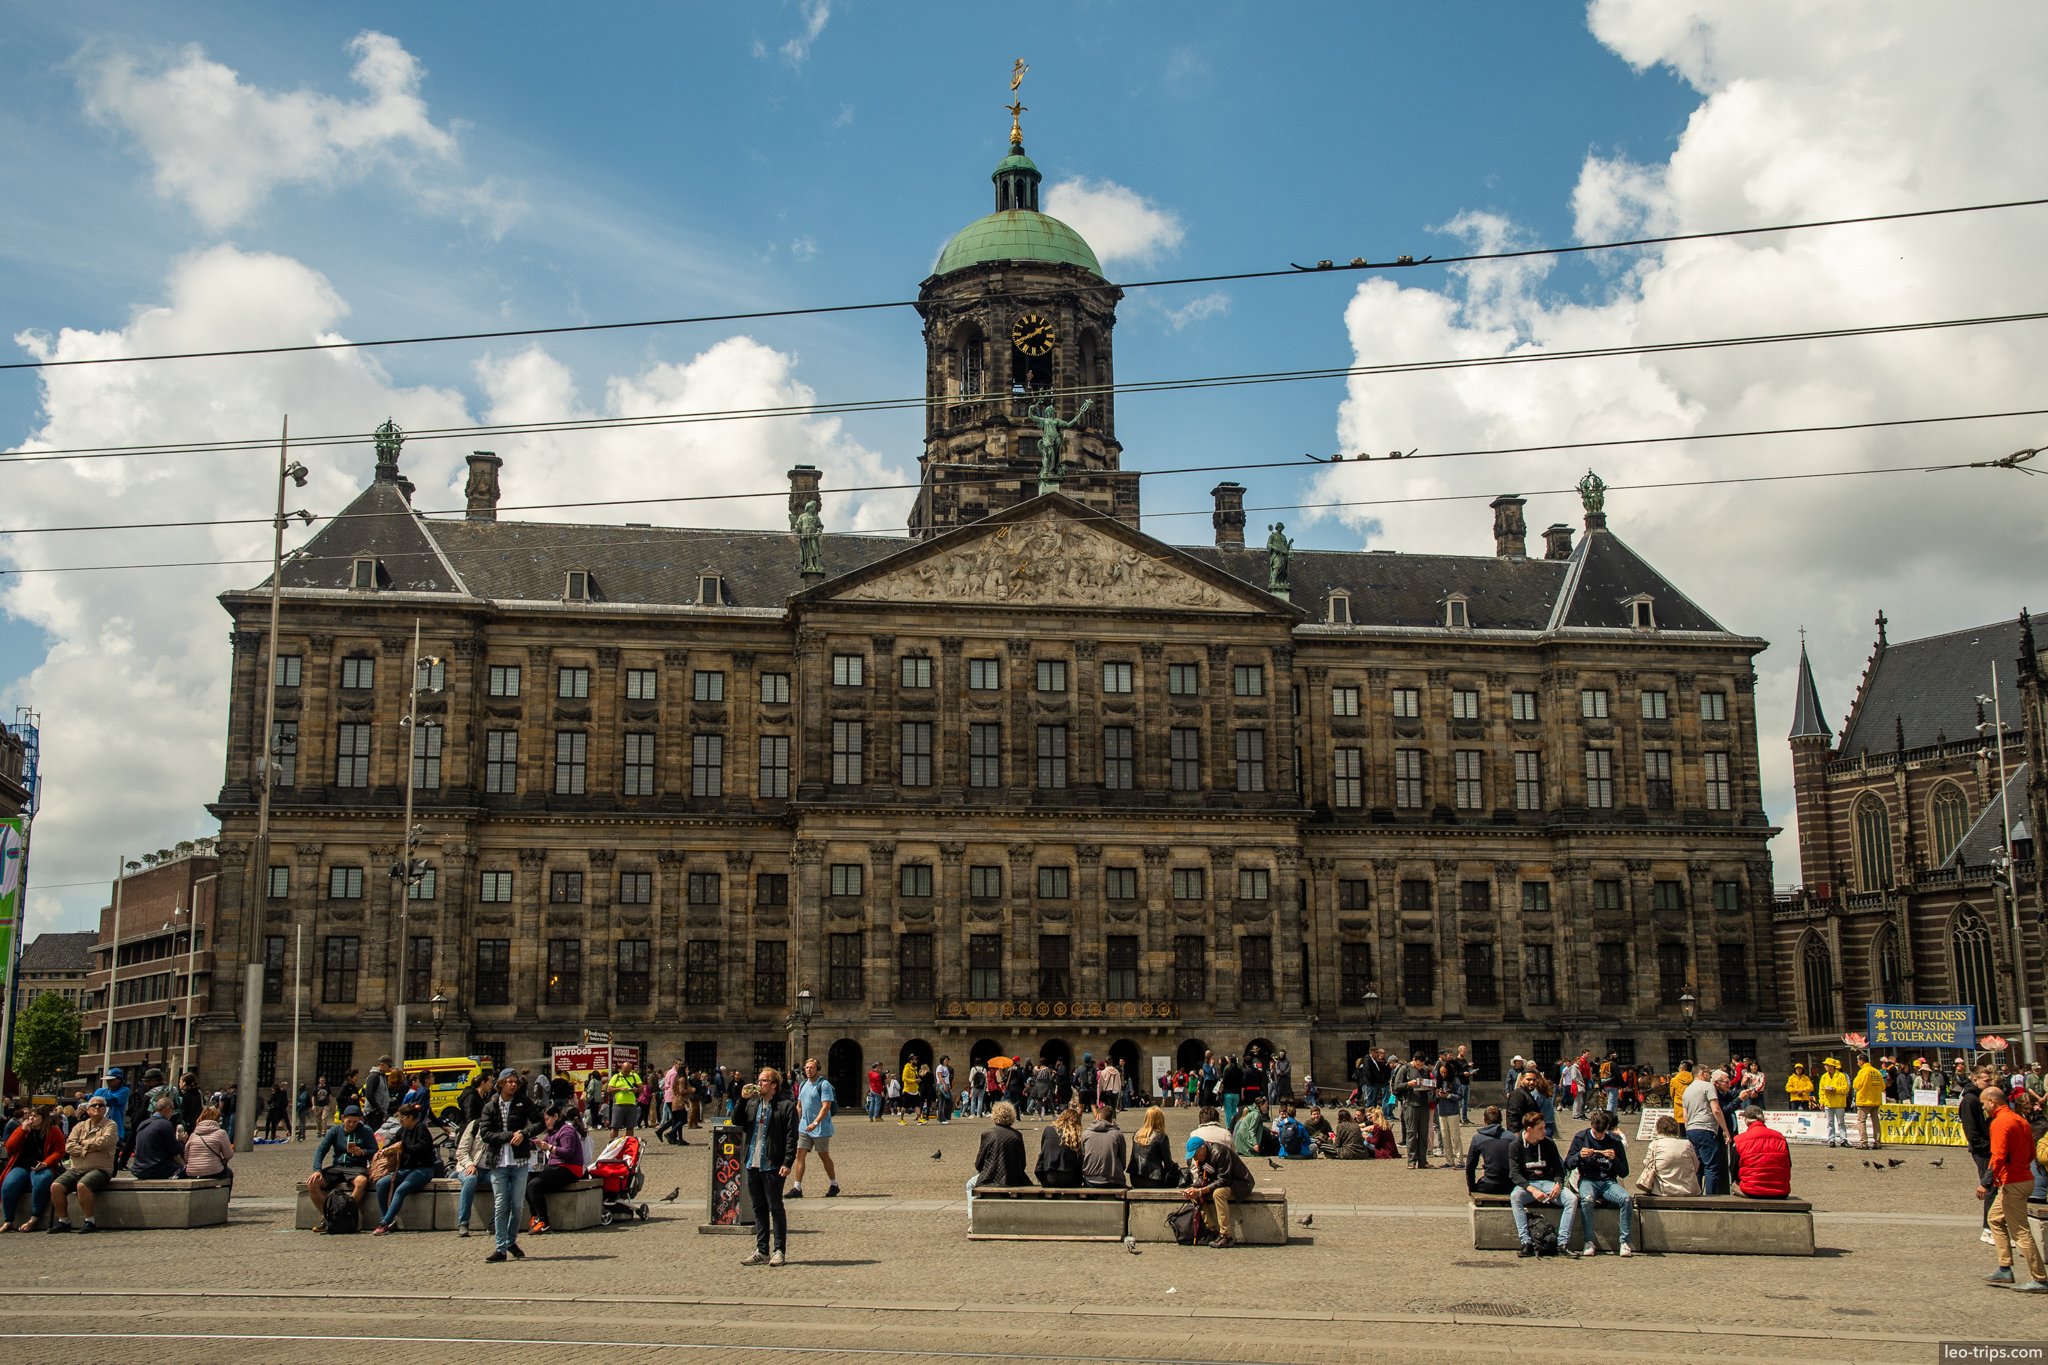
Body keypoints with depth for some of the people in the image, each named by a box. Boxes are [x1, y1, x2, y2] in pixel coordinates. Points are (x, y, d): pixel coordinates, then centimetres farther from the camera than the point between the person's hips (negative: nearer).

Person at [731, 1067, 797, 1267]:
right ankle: (762, 1251, 18)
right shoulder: (752, 1103, 14)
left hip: (772, 1166, -6)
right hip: (752, 1164, 6)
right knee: (759, 1208, 12)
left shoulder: (786, 1106, -5)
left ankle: (779, 1251, 6)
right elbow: (737, 1121, 6)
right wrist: (742, 1100, -3)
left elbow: (791, 1137, -8)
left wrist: (787, 1162, -16)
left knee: (775, 1208, -1)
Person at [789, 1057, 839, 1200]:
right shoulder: (803, 1085, 11)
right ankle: (797, 1188, -2)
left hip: (820, 1128, -6)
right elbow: (799, 1106, 20)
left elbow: (826, 1107, -19)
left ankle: (834, 1185, 20)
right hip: (804, 1128, 6)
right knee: (799, 1154, -3)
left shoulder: (824, 1085, -12)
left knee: (824, 1156, 5)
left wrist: (815, 1123, -28)